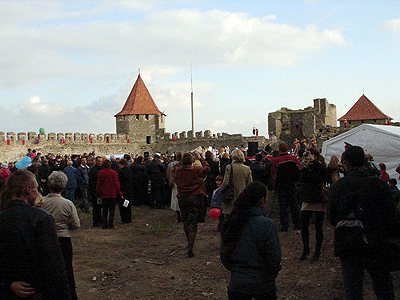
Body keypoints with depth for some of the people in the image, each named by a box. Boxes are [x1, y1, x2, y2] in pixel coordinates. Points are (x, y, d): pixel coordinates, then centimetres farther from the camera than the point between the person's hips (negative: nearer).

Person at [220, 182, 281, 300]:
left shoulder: (230, 223, -2)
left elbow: (223, 255, 6)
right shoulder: (267, 225, -15)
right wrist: (272, 274, 9)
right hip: (262, 285, -3)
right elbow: (274, 258, -10)